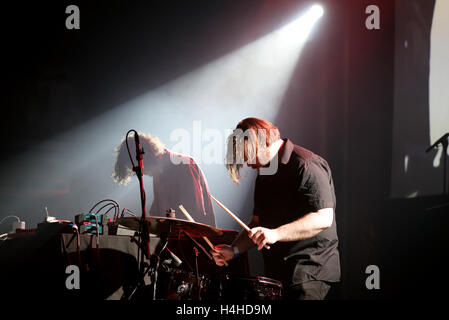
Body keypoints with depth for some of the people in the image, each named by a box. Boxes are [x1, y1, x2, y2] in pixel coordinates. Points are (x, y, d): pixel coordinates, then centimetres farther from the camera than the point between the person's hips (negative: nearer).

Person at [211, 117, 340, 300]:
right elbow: (258, 223, 21)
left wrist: (276, 234, -29)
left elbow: (324, 218, -22)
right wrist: (234, 250, 5)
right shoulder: (264, 173, 15)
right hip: (276, 271, 8)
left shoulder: (306, 166, -13)